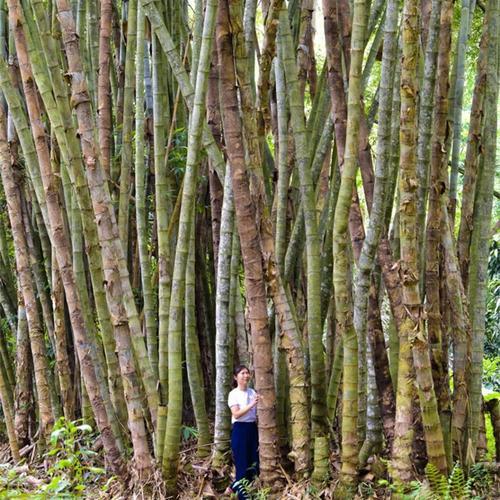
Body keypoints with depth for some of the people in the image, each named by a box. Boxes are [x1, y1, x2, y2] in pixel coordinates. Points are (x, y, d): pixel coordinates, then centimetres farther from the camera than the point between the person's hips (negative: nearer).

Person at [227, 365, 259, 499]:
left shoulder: (252, 392, 10)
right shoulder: (233, 394, -5)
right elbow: (236, 414, -16)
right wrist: (251, 405, -24)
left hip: (252, 428, 5)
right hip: (240, 429, -5)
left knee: (253, 463, 3)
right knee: (242, 463, -4)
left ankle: (236, 486, 21)